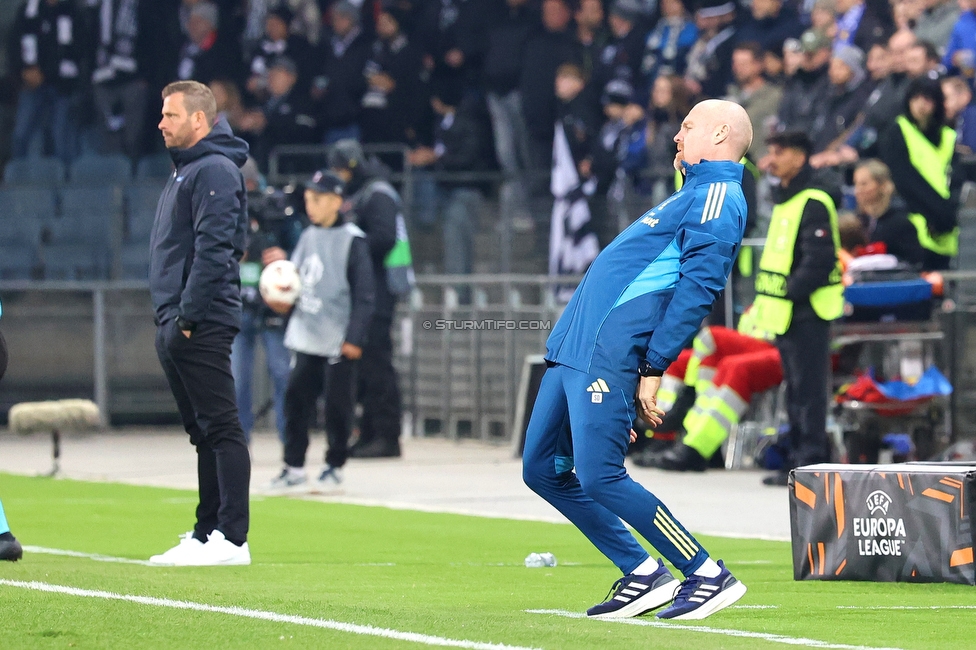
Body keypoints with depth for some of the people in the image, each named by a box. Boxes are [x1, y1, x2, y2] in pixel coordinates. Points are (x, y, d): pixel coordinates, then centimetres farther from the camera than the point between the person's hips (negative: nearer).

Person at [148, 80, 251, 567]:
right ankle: (207, 533, 14)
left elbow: (213, 249, -20)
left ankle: (232, 539, -13)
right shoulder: (185, 171, 21)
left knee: (220, 427, -11)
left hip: (201, 325, -11)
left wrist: (189, 316, -21)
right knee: (203, 431, 11)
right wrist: (171, 318, 17)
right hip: (175, 327, 11)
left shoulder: (215, 171, -11)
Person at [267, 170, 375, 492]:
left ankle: (334, 466, 11)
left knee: (337, 405, -1)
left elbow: (363, 294, -10)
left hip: (339, 342, -6)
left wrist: (354, 337, -15)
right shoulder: (307, 237, 13)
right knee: (295, 398, 4)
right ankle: (294, 467, 10)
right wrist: (283, 301, 0)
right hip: (307, 338, 6)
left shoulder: (352, 241, -8)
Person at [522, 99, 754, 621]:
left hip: (608, 355, -10)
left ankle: (710, 577, -5)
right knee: (542, 470, 8)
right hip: (574, 345, 10)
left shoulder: (717, 197, -7)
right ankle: (644, 576, 12)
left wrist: (653, 368, -22)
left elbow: (698, 287, -18)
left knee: (599, 477, -15)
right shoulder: (693, 197, 26)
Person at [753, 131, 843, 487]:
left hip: (807, 314, -10)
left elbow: (820, 261, -21)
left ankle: (812, 461, -9)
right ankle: (802, 457, 17)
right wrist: (765, 303, 17)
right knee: (796, 391, 13)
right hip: (786, 316, 10)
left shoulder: (813, 203, -13)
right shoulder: (784, 201, 19)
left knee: (807, 389, -9)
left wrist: (789, 293, -19)